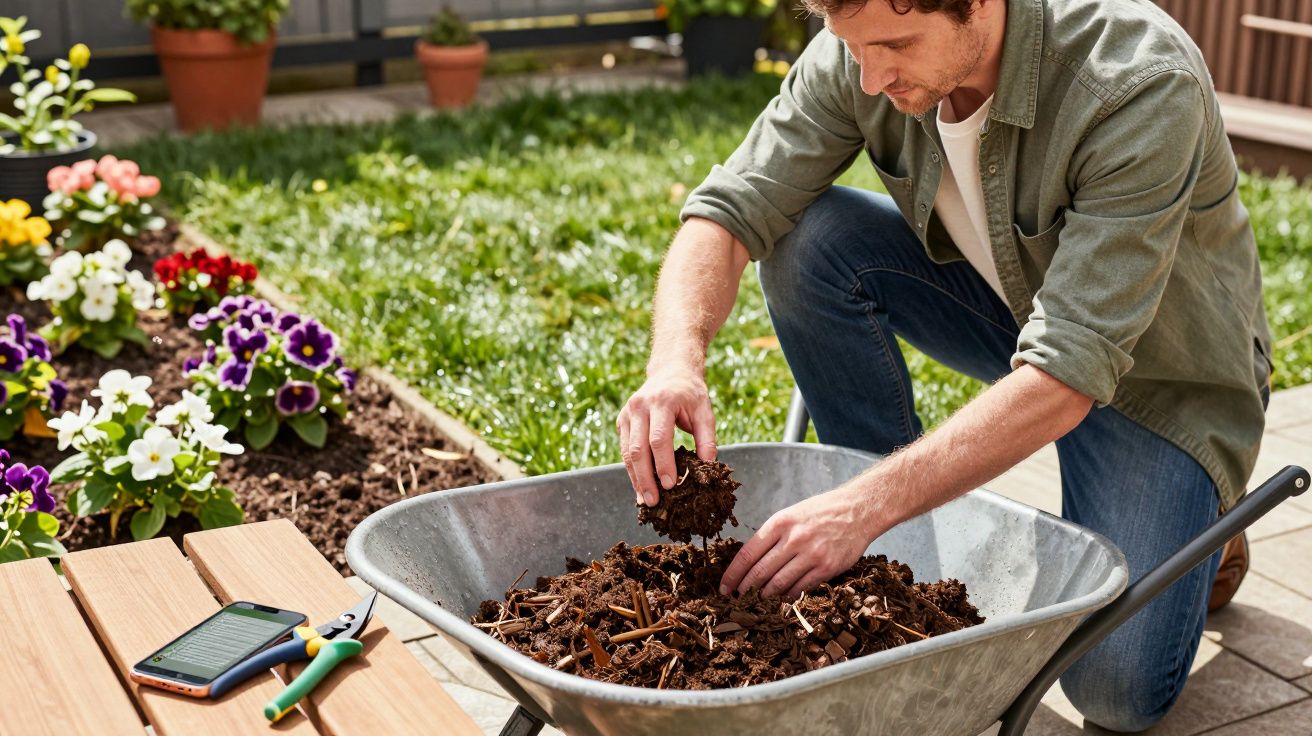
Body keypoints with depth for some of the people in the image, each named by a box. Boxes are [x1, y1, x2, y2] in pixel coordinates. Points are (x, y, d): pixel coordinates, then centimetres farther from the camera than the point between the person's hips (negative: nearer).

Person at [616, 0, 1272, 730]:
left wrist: (869, 504, -46)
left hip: (1163, 368, -5)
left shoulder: (1143, 86, -35)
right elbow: (730, 210, -21)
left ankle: (1195, 527, 15)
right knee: (809, 240, -21)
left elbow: (1068, 375, -39)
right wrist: (676, 363, -42)